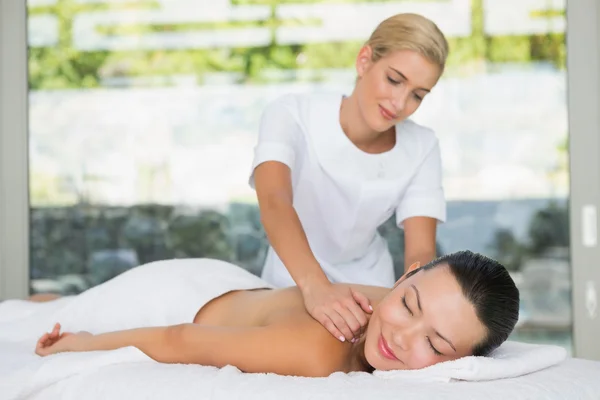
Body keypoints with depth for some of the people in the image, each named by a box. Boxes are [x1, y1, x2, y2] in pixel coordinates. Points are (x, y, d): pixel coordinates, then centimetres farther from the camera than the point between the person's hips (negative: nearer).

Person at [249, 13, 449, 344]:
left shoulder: (421, 148, -12)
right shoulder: (292, 115, -21)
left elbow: (421, 251, -20)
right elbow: (274, 202, -38)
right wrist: (315, 287, -56)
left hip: (369, 286, 1)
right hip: (293, 284, -1)